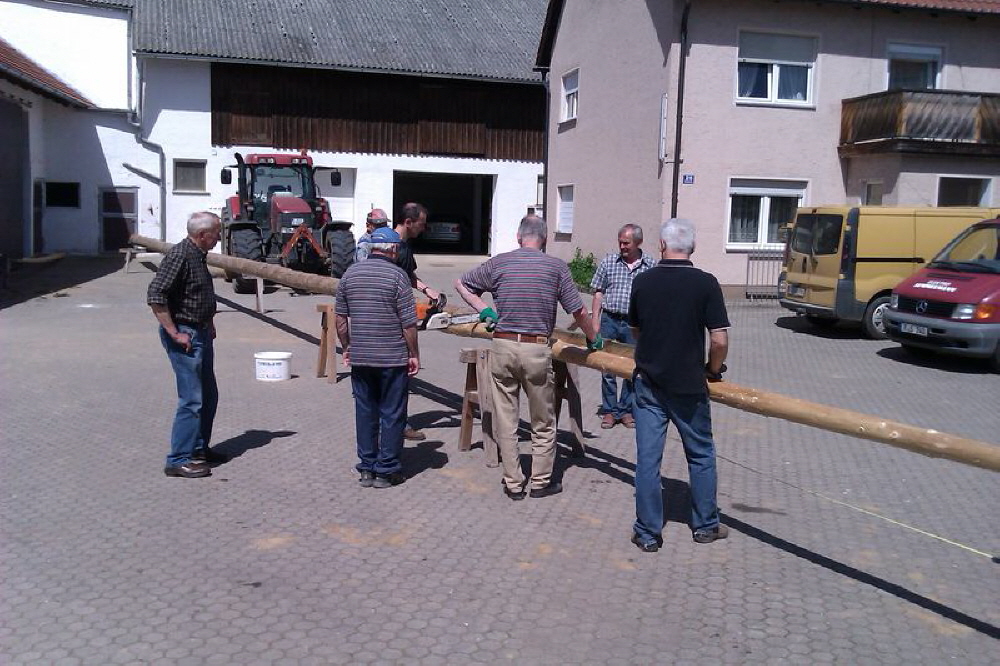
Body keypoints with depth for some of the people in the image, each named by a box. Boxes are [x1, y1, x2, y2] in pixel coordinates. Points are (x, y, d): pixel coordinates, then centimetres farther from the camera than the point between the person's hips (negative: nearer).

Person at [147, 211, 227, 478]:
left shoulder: (198, 255, 12)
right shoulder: (179, 256, -18)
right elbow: (155, 296, -24)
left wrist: (209, 324, 19)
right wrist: (174, 333, -22)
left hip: (201, 333, 10)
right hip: (185, 336, -10)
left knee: (209, 396, 16)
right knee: (192, 400, -8)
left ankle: (199, 448, 29)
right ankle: (178, 460, -1)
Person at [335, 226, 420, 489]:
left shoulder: (350, 274, 5)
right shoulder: (396, 275, -10)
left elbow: (341, 318, 9)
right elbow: (408, 322, -12)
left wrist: (347, 348, 19)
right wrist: (414, 354, -2)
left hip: (360, 358, 5)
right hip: (393, 358, -4)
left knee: (365, 412, 13)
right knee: (392, 415, 6)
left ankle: (366, 469, 19)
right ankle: (386, 470, 11)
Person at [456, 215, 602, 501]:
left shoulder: (499, 263, 3)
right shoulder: (556, 266, -1)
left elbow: (461, 284, 15)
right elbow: (579, 311, 2)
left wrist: (484, 309, 17)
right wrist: (593, 339, 16)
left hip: (502, 347, 2)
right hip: (536, 350, -1)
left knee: (505, 421, 11)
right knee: (543, 423, 14)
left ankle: (513, 483, 18)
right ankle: (541, 482, 23)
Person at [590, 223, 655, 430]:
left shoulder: (651, 266, 1)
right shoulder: (608, 262, 3)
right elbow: (598, 293, 5)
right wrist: (595, 322, -2)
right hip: (609, 320, 1)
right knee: (607, 368, 4)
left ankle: (626, 410, 21)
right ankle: (609, 411, 16)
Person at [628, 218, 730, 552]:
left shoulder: (642, 281, -3)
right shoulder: (706, 283, -11)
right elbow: (720, 339, -13)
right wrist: (713, 369, 6)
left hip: (648, 382, 2)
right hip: (689, 385, -1)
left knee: (647, 457, 6)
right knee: (701, 455, 17)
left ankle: (647, 533, 12)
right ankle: (705, 525, 28)